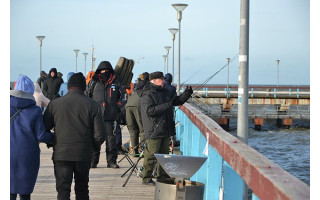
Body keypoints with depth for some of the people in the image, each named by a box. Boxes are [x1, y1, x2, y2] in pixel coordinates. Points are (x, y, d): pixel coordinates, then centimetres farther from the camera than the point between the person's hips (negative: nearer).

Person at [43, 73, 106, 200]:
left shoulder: (55, 104, -2)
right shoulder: (93, 105, -2)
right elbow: (100, 135, -4)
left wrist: (51, 142, 18)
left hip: (61, 154, -1)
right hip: (84, 155, 1)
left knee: (63, 190, 1)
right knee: (82, 190, 17)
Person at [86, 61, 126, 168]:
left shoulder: (116, 83, 8)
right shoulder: (93, 82, 8)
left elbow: (123, 96, 17)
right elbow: (86, 95, 17)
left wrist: (117, 105, 3)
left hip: (111, 116, 0)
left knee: (111, 139, 1)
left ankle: (111, 161, 8)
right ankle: (93, 161, 6)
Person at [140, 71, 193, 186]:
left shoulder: (163, 92, 17)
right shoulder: (147, 95, -11)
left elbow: (177, 101, 29)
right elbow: (150, 110, -23)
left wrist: (186, 94, 12)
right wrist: (168, 105, -23)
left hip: (165, 130, 9)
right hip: (153, 131, -9)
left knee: (164, 154, 14)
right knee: (151, 156, -7)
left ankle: (163, 177, 23)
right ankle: (146, 178, 0)